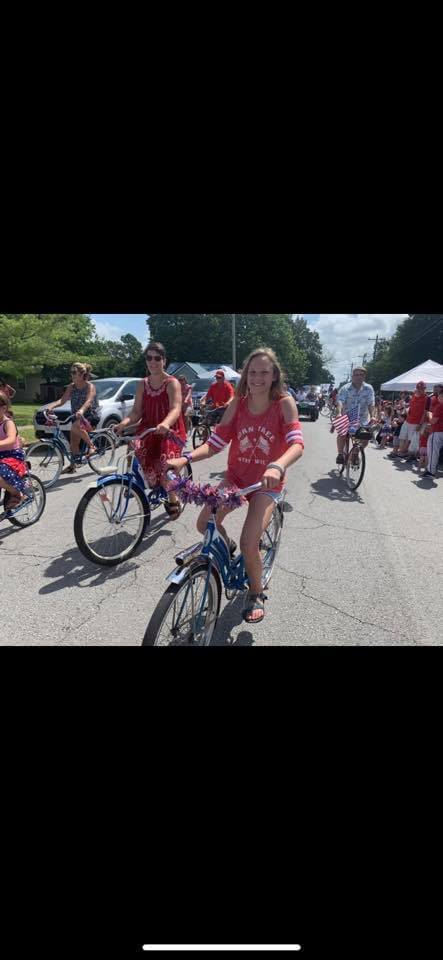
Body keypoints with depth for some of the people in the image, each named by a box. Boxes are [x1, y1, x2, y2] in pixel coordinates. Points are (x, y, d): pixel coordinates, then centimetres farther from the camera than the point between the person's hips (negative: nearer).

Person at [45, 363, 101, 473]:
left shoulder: (90, 386, -12)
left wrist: (81, 410, -51)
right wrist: (51, 406, -25)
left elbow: (88, 401, -31)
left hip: (92, 416, -7)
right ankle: (73, 465, 18)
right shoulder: (71, 387, 5)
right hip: (77, 417, 7)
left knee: (76, 426, -35)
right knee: (73, 442, 5)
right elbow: (62, 400, -5)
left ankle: (91, 446, -16)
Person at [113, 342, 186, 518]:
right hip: (148, 429, 5)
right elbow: (137, 411, 2)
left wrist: (165, 424, -43)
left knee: (164, 461, -23)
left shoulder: (172, 383, -6)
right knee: (134, 449, -21)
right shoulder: (143, 384, 9)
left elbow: (176, 409, -22)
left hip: (170, 431, -4)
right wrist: (124, 423, -19)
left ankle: (172, 500, 3)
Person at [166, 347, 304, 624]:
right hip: (235, 476, 4)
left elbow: (297, 444, -27)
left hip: (267, 483, -3)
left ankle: (257, 594, 16)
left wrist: (277, 467, -48)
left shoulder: (284, 403, -14)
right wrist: (185, 459, -25)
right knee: (204, 523, -12)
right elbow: (215, 443, -8)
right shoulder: (238, 404, -5)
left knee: (249, 545, -16)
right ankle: (227, 547, 24)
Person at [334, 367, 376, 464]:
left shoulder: (369, 388, -4)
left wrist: (372, 416, -26)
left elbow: (371, 404, -11)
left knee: (366, 436, -6)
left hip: (362, 419, 2)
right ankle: (340, 454, -8)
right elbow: (340, 401, -25)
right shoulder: (345, 388, -11)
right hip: (347, 417, -2)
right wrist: (339, 413, -44)